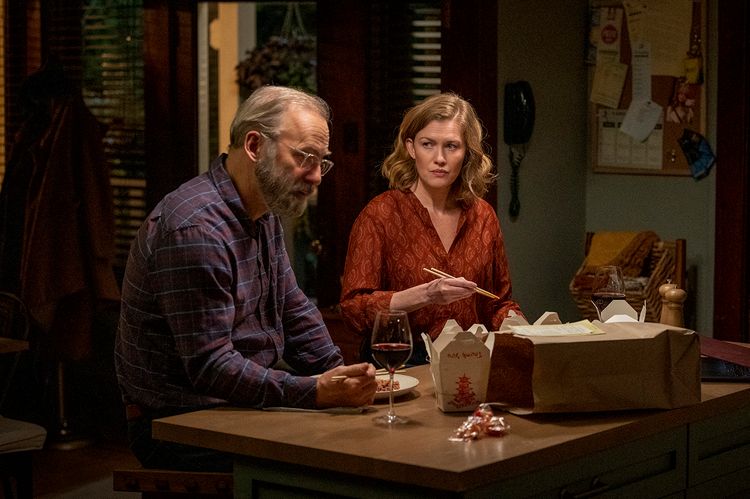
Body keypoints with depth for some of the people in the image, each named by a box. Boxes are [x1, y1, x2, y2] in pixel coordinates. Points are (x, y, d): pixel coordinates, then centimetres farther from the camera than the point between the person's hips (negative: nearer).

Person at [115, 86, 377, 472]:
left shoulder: (264, 214, 10)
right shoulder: (195, 229, -23)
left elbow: (294, 310, 19)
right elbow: (210, 366, -25)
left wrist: (341, 378, 3)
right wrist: (317, 392, -31)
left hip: (244, 407, 9)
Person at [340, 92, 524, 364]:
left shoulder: (482, 216, 12)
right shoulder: (380, 214, -3)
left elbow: (500, 303, 22)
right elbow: (353, 309, -10)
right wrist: (426, 295, -21)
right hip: (400, 362, -5)